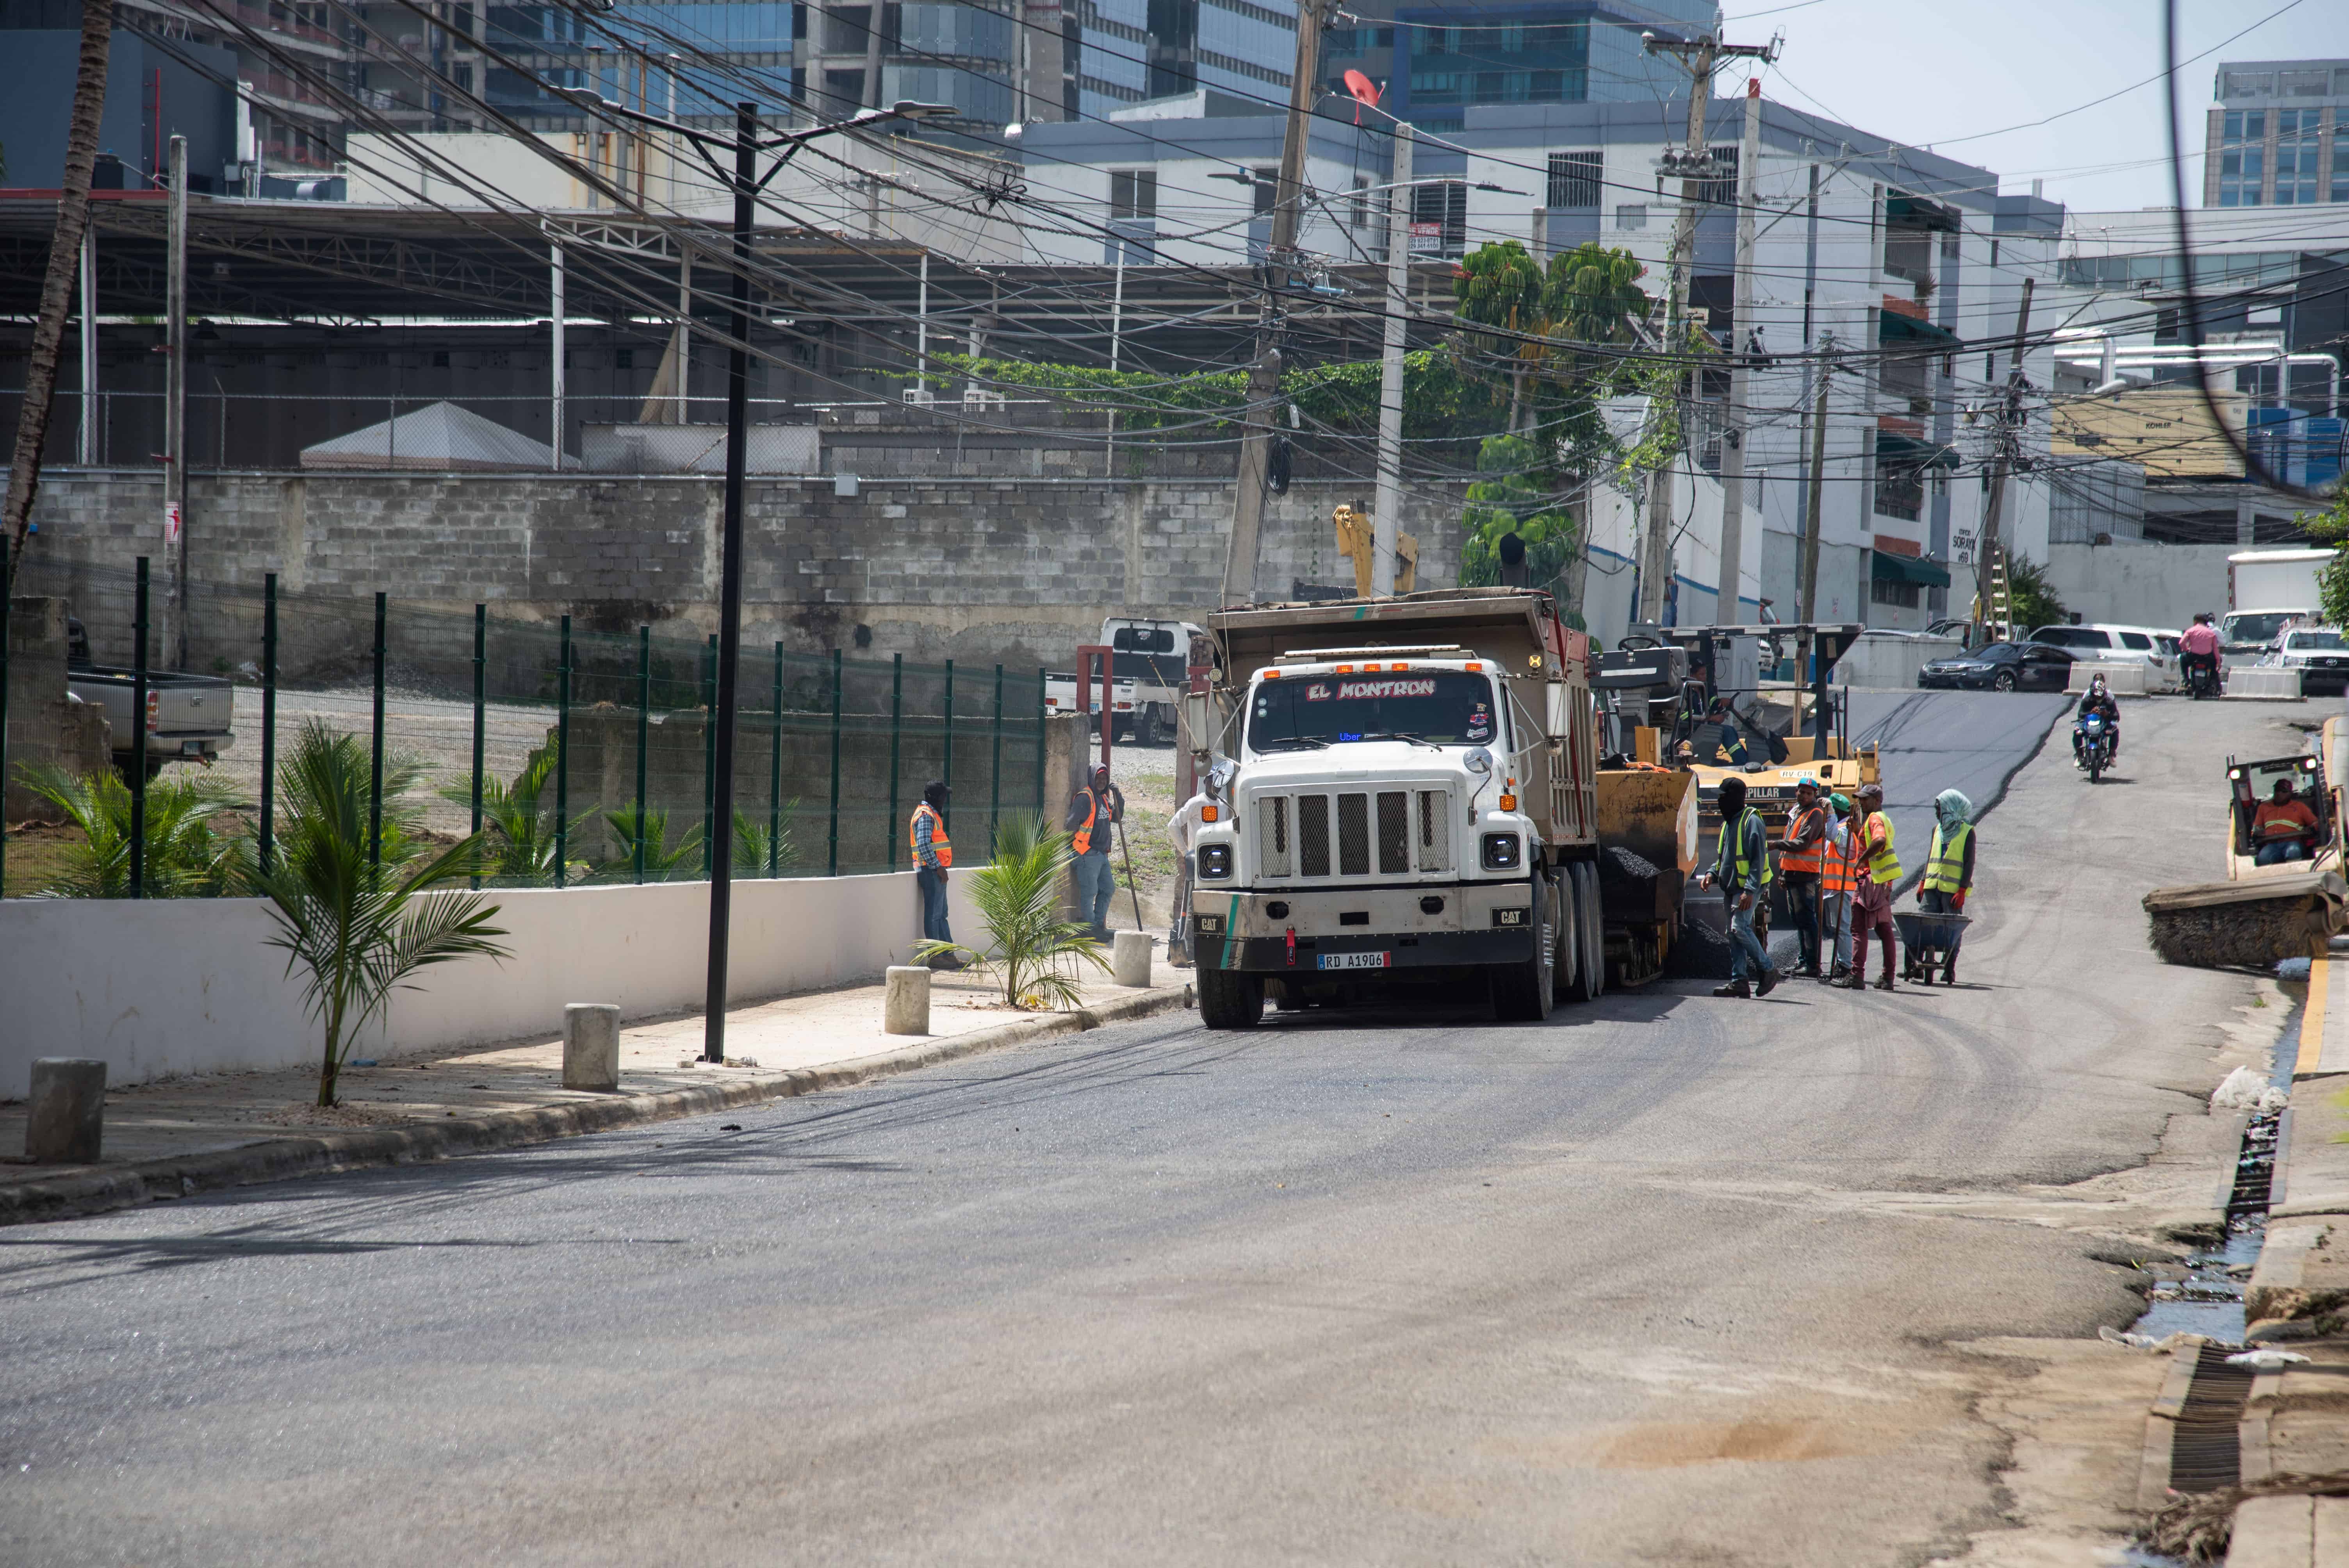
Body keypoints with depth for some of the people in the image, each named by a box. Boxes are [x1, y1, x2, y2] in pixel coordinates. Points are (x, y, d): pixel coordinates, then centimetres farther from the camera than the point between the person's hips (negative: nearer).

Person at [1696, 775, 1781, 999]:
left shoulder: (1751, 821, -12)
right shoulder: (1728, 823, 17)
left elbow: (1759, 860, -17)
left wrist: (1750, 890, -23)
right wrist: (1713, 874, 8)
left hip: (1748, 888, -9)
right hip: (1731, 888, 9)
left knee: (1740, 928, -20)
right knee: (1734, 935, 6)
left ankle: (1767, 970, -8)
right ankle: (1739, 981, 8)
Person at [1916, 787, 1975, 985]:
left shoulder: (1967, 833, -3)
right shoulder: (1938, 830, 16)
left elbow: (1969, 864, -6)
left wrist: (1962, 891, -13)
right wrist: (1923, 882, 15)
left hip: (1953, 889, -5)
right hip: (1932, 887, 5)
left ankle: (1949, 969, 2)